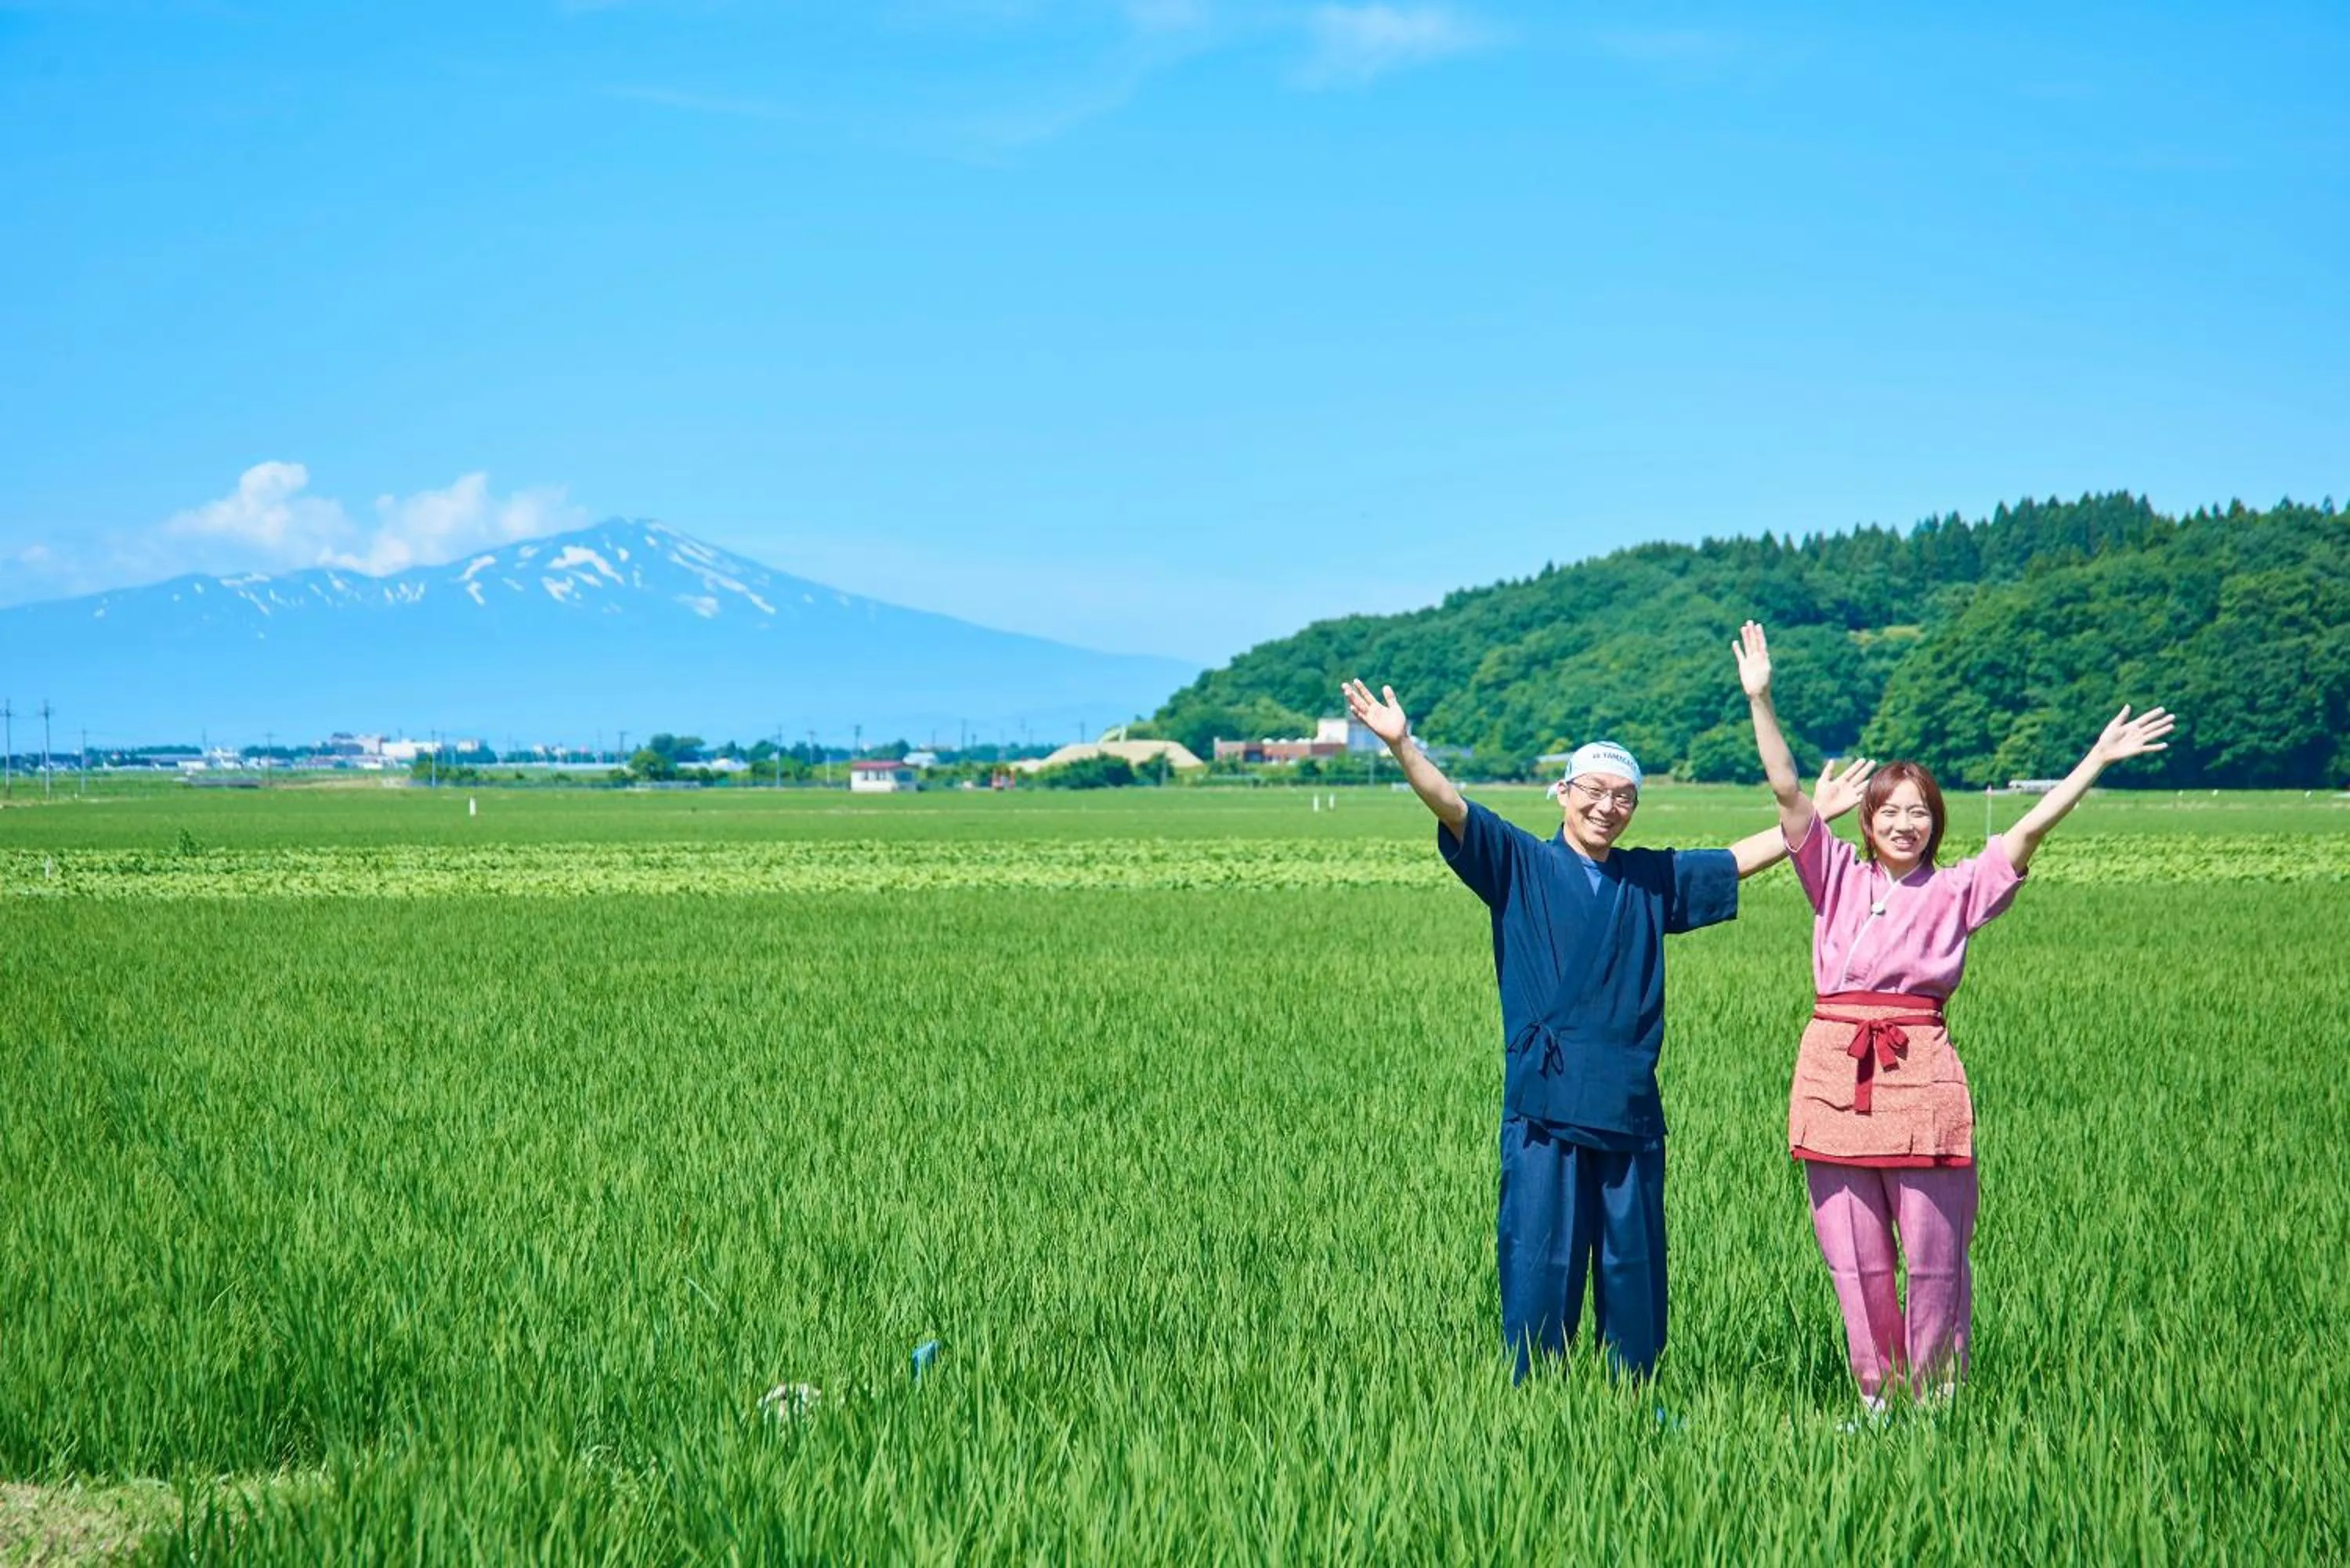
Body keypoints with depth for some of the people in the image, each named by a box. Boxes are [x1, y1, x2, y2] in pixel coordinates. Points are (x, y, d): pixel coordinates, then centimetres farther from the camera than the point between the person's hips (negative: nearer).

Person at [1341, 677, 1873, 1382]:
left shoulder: (1653, 879, 15)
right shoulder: (1520, 866, 3)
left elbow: (1739, 859, 25)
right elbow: (1451, 807, -9)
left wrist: (1815, 816, 24)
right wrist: (1402, 746, -23)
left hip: (1630, 1105, 4)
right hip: (1545, 1104, -4)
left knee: (1633, 1261, 8)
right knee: (1541, 1259, -3)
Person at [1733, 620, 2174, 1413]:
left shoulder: (1956, 891, 7)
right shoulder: (1838, 878, 11)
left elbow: (2030, 830, 0)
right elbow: (1787, 791, 5)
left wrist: (2098, 759, -5)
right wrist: (1760, 701, -2)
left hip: (1921, 1073, -2)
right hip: (1832, 1073, 2)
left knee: (1935, 1257, 1)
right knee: (1854, 1260, 6)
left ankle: (1933, 1401, 13)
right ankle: (1874, 1399, 18)